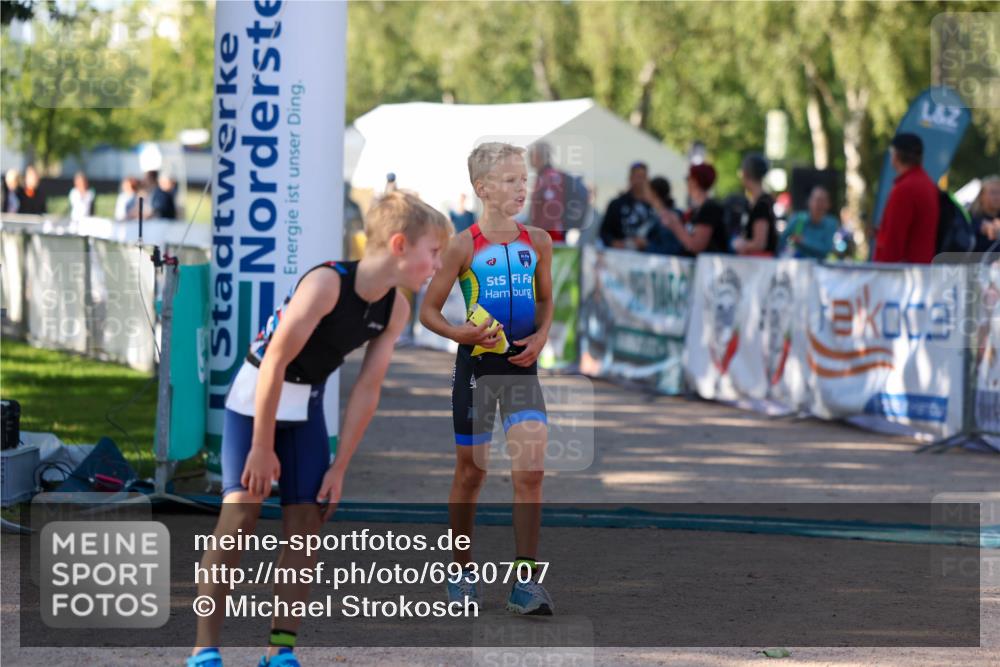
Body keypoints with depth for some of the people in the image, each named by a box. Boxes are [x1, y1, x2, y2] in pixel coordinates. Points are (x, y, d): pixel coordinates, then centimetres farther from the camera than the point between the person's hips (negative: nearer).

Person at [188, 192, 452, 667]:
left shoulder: (397, 310, -8)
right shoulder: (326, 283, -29)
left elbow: (367, 389, -3)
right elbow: (276, 361, -26)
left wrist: (339, 467, -3)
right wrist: (262, 446, -22)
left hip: (307, 404, 6)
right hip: (256, 395, -6)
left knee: (306, 519, -1)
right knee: (241, 512, -14)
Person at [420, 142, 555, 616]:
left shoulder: (538, 242, 4)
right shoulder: (464, 246, -6)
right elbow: (428, 311, -1)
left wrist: (541, 336, 0)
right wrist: (460, 333, -19)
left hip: (521, 365, 2)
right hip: (476, 363, -2)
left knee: (531, 469, -11)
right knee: (471, 471, 8)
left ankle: (526, 581, -9)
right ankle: (463, 570, 26)